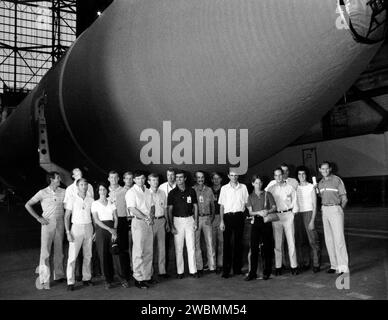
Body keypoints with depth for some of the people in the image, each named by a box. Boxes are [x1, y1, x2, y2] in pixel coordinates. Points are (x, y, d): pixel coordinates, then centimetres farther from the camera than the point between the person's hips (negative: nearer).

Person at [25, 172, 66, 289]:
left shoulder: (63, 192, 4)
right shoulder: (43, 193, -4)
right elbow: (28, 205, 0)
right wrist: (38, 218, -5)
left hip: (60, 223, 3)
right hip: (48, 223, -3)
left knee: (59, 250, 10)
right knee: (45, 251, -5)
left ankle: (59, 275, 23)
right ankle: (44, 280, -1)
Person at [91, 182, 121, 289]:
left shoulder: (111, 203, 12)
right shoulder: (95, 204, 4)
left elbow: (115, 218, 7)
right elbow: (96, 220, -4)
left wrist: (114, 230, -9)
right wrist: (109, 229, -11)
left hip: (112, 229, 1)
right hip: (101, 229, -1)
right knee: (103, 255, -1)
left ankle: (122, 278, -5)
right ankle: (108, 280, 9)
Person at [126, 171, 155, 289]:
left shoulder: (147, 191, 15)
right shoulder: (131, 192, -7)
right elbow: (132, 209, -15)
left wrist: (151, 215, -3)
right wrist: (145, 218, -17)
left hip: (149, 223, 7)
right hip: (138, 222, -7)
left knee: (149, 251, 10)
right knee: (139, 252, -5)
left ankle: (148, 276, 20)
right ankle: (138, 278, 2)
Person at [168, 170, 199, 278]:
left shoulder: (191, 191, 4)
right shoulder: (172, 193, -1)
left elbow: (195, 206, 9)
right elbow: (170, 210, -1)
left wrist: (196, 221, 1)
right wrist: (172, 225, -7)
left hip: (190, 219, 1)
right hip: (177, 220, -1)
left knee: (191, 247, 3)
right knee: (178, 248, 3)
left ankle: (193, 270, 10)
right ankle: (180, 271, 11)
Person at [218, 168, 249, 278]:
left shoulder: (243, 187, 7)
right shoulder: (224, 188, 3)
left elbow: (246, 203, 10)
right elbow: (221, 205, 3)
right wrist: (221, 221, -2)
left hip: (239, 216, 1)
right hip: (228, 216, -1)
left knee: (238, 243, 7)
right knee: (227, 243, -2)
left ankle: (237, 268, 18)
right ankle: (226, 270, 3)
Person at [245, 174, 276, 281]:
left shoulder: (267, 194, 6)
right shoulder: (251, 197, 10)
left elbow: (274, 208, 2)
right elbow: (250, 212, 3)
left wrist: (267, 211, -18)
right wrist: (259, 212, -15)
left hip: (266, 222, -1)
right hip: (256, 222, 1)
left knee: (267, 247, 2)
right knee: (254, 247, -3)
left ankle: (267, 272, 12)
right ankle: (252, 273, 2)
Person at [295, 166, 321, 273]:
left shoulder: (311, 187, 1)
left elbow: (314, 205, -2)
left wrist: (312, 220, -11)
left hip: (308, 213, -4)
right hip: (298, 215, 4)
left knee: (313, 240, -8)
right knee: (299, 241, 4)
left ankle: (316, 264, -1)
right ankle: (305, 263, 14)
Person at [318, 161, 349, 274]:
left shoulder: (337, 180, -4)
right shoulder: (320, 183, 13)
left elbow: (344, 198, -2)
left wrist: (340, 209, -9)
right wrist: (323, 209, 7)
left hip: (335, 209, -6)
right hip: (324, 210, 6)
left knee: (339, 238, -11)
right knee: (328, 239, 7)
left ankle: (343, 267, -10)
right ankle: (334, 265, 14)